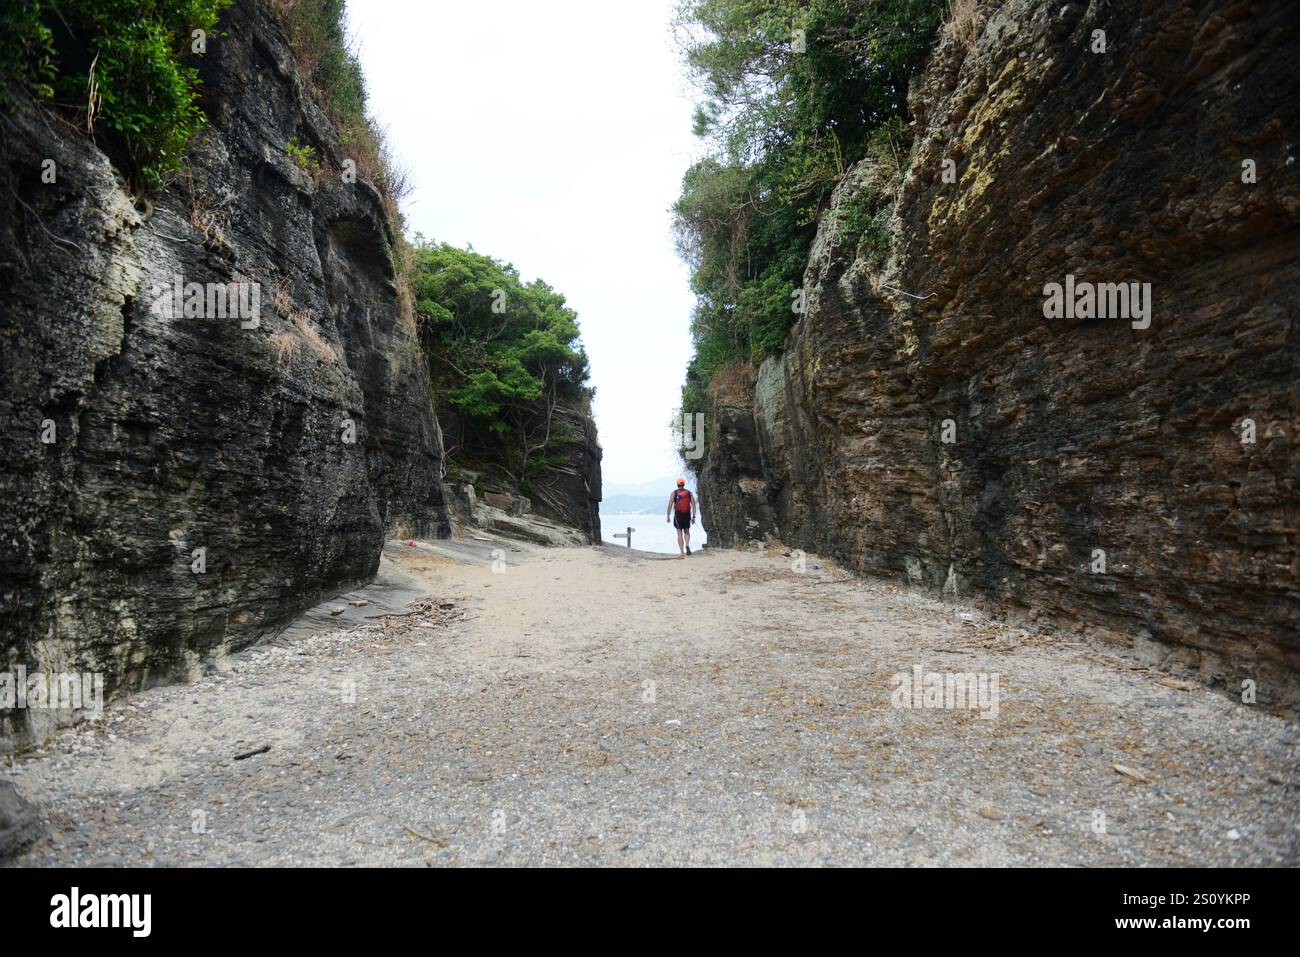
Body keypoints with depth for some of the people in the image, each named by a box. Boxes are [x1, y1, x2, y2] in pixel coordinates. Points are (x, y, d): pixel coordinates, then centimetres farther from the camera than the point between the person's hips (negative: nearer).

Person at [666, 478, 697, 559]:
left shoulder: (674, 493, 0)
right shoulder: (689, 492, 5)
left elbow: (670, 505, -6)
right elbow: (693, 504, 1)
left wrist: (668, 516, 0)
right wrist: (693, 516, 3)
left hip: (678, 515, -2)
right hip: (687, 515, 2)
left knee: (680, 534, 4)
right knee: (687, 532, 18)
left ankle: (682, 552, -1)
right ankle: (687, 545, -10)